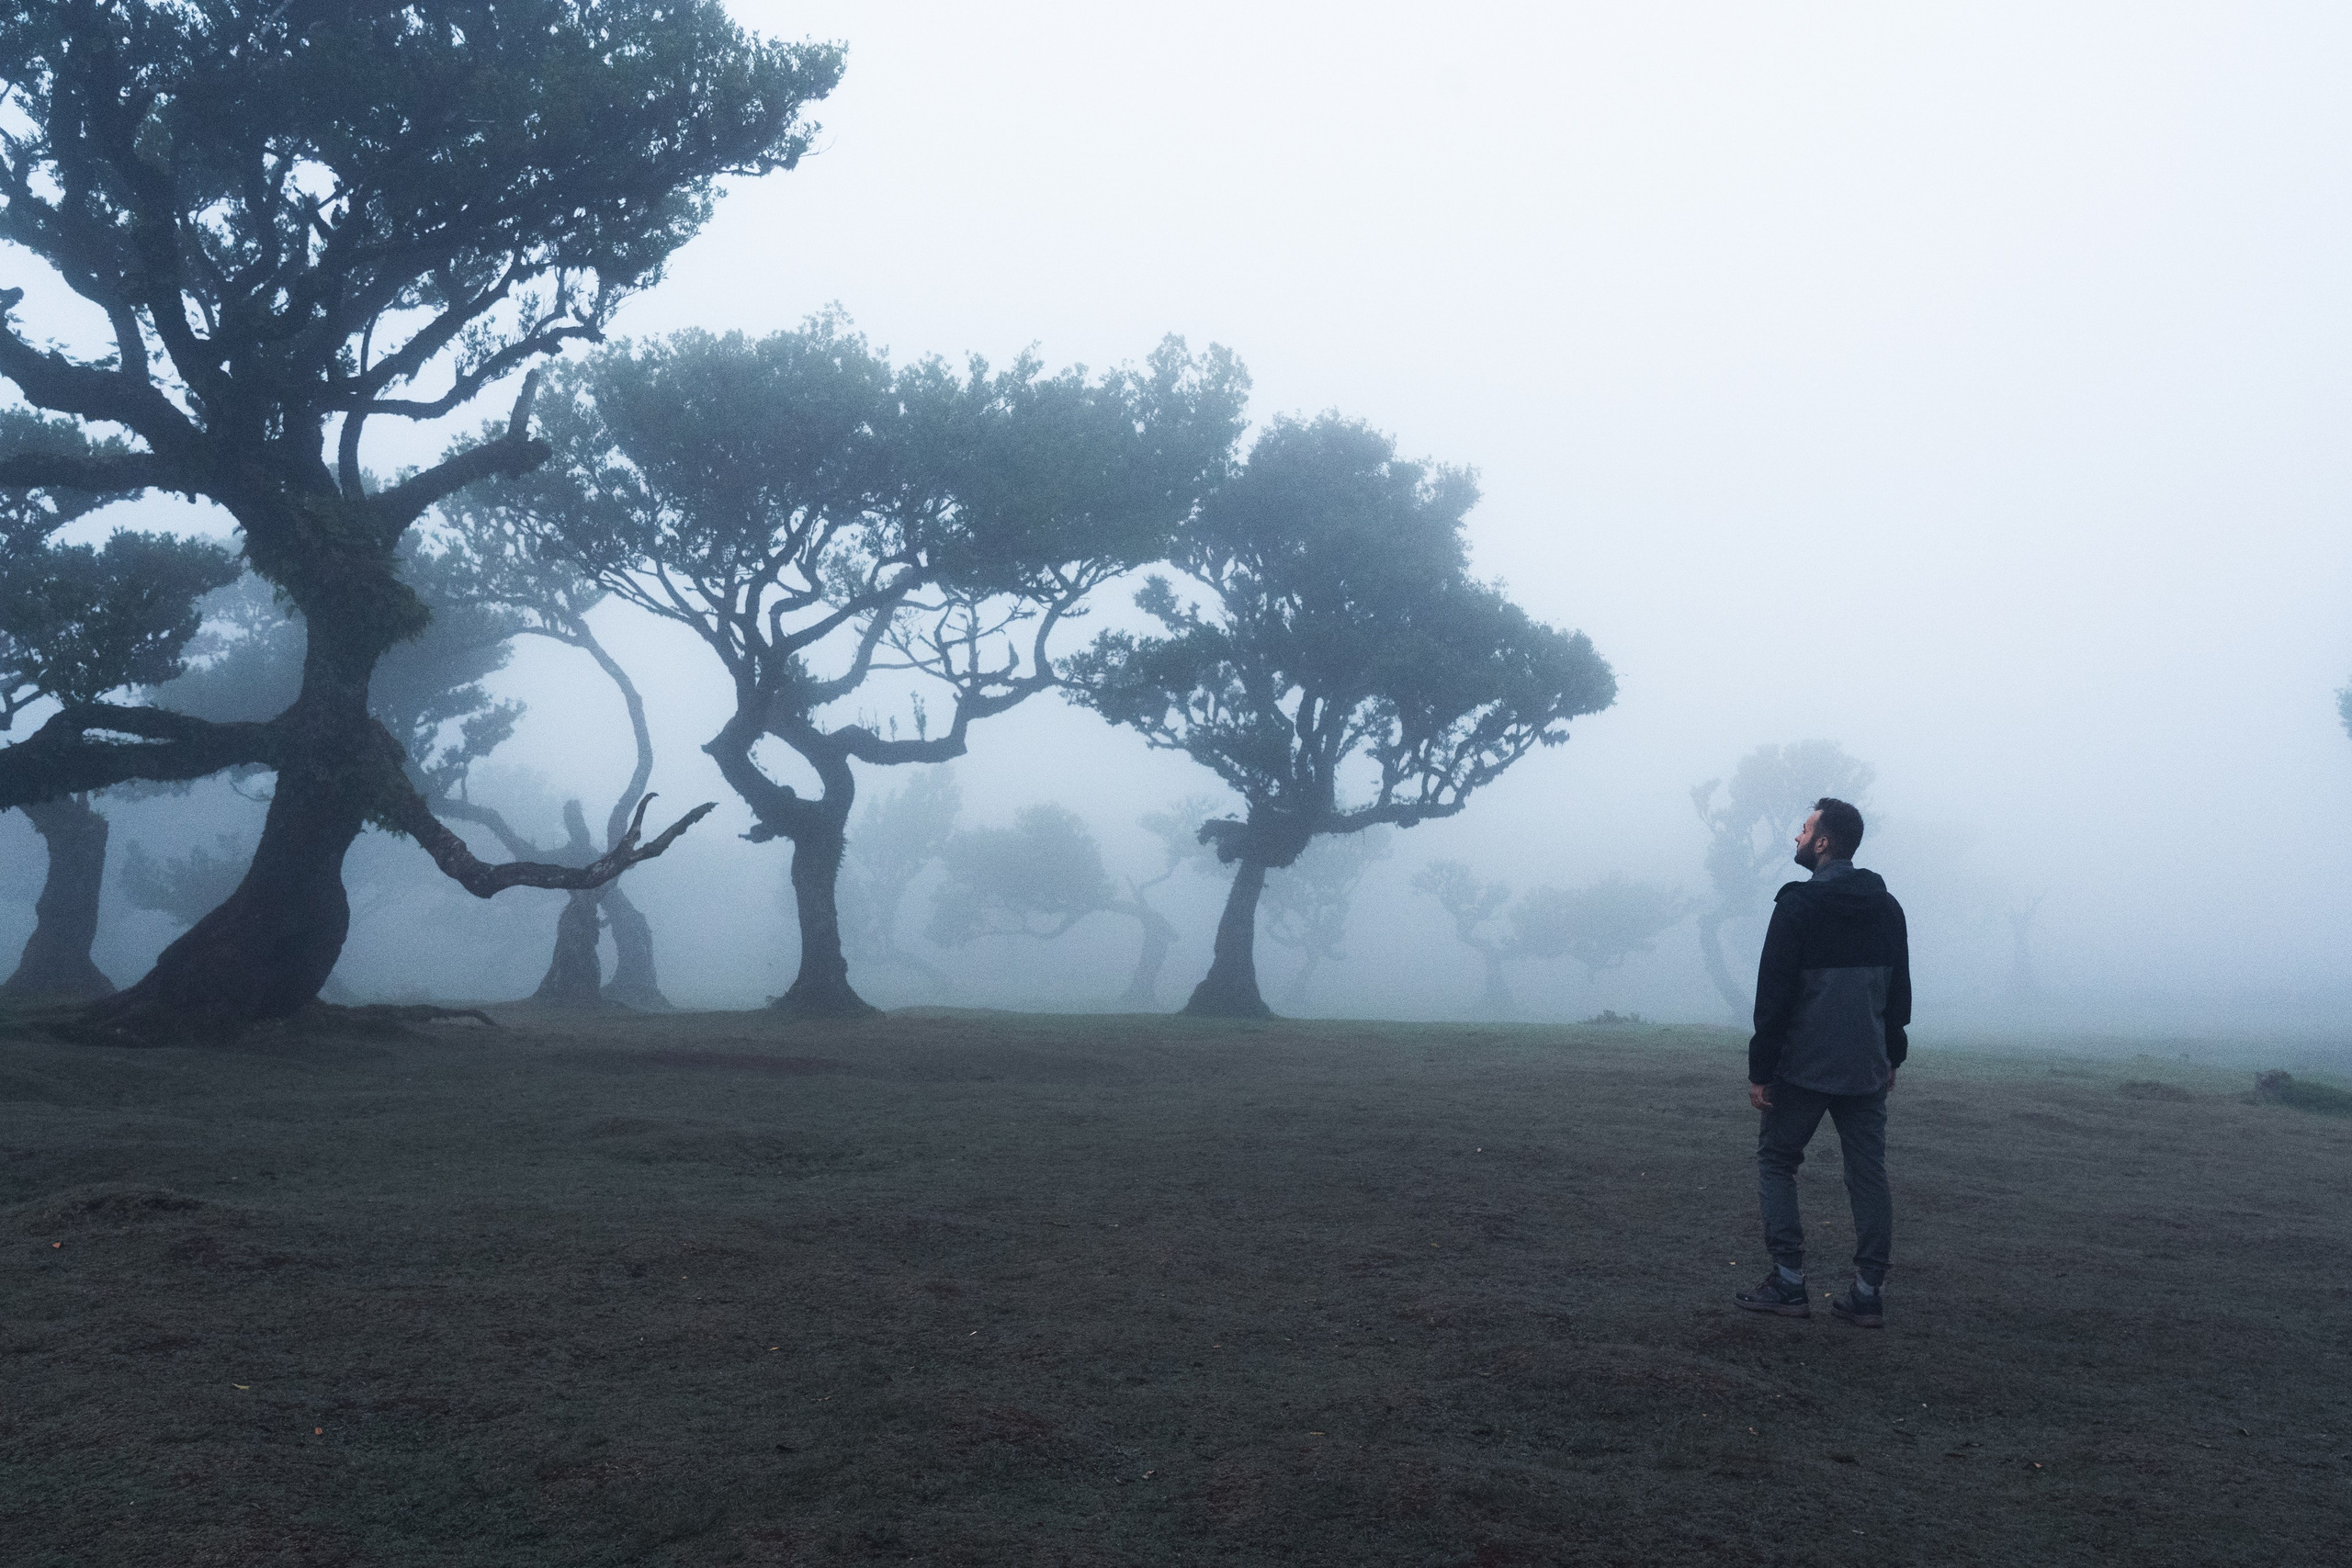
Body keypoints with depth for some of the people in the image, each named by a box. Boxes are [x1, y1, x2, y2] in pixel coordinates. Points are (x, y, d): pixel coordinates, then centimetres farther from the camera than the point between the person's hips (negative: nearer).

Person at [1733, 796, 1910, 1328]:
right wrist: (1891, 1060, 21)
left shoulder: (1798, 905, -12)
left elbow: (1774, 994, -13)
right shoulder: (1887, 907, 9)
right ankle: (1869, 1293, 8)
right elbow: (1899, 993, 14)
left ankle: (1788, 1283, 2)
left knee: (1776, 1162, 7)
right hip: (1867, 1070, 5)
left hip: (1804, 1066, -5)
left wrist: (1760, 1071, -9)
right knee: (1868, 1173, 9)